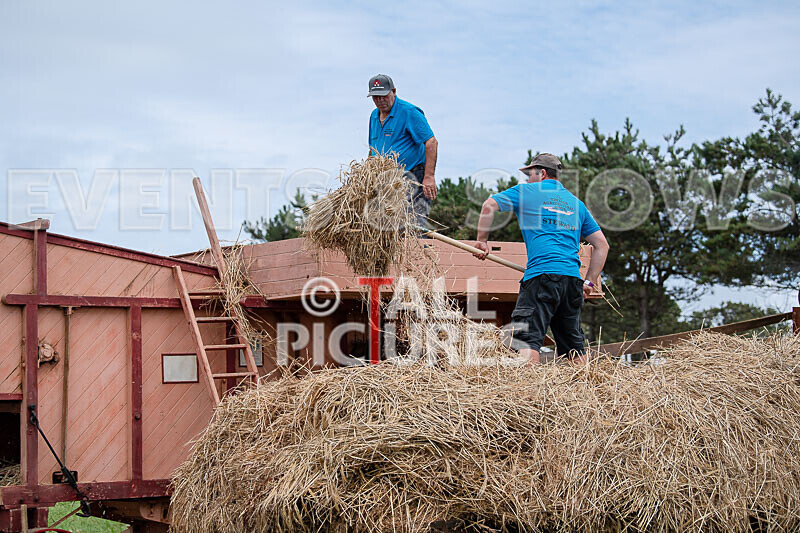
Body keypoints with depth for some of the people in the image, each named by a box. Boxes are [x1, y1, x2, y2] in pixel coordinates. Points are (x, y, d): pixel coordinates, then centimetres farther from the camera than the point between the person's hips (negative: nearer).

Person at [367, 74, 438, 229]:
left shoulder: (409, 112, -9)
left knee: (416, 225, -15)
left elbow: (431, 142, -15)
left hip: (413, 178, -7)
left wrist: (429, 177, -22)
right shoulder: (374, 115, 15)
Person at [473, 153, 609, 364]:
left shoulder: (526, 192, 11)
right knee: (574, 345, 14)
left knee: (528, 338, -13)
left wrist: (482, 241, 13)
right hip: (573, 277, 5)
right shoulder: (576, 202, 24)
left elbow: (489, 205, 3)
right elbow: (602, 245, 22)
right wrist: (589, 282, 23)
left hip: (541, 273, -5)